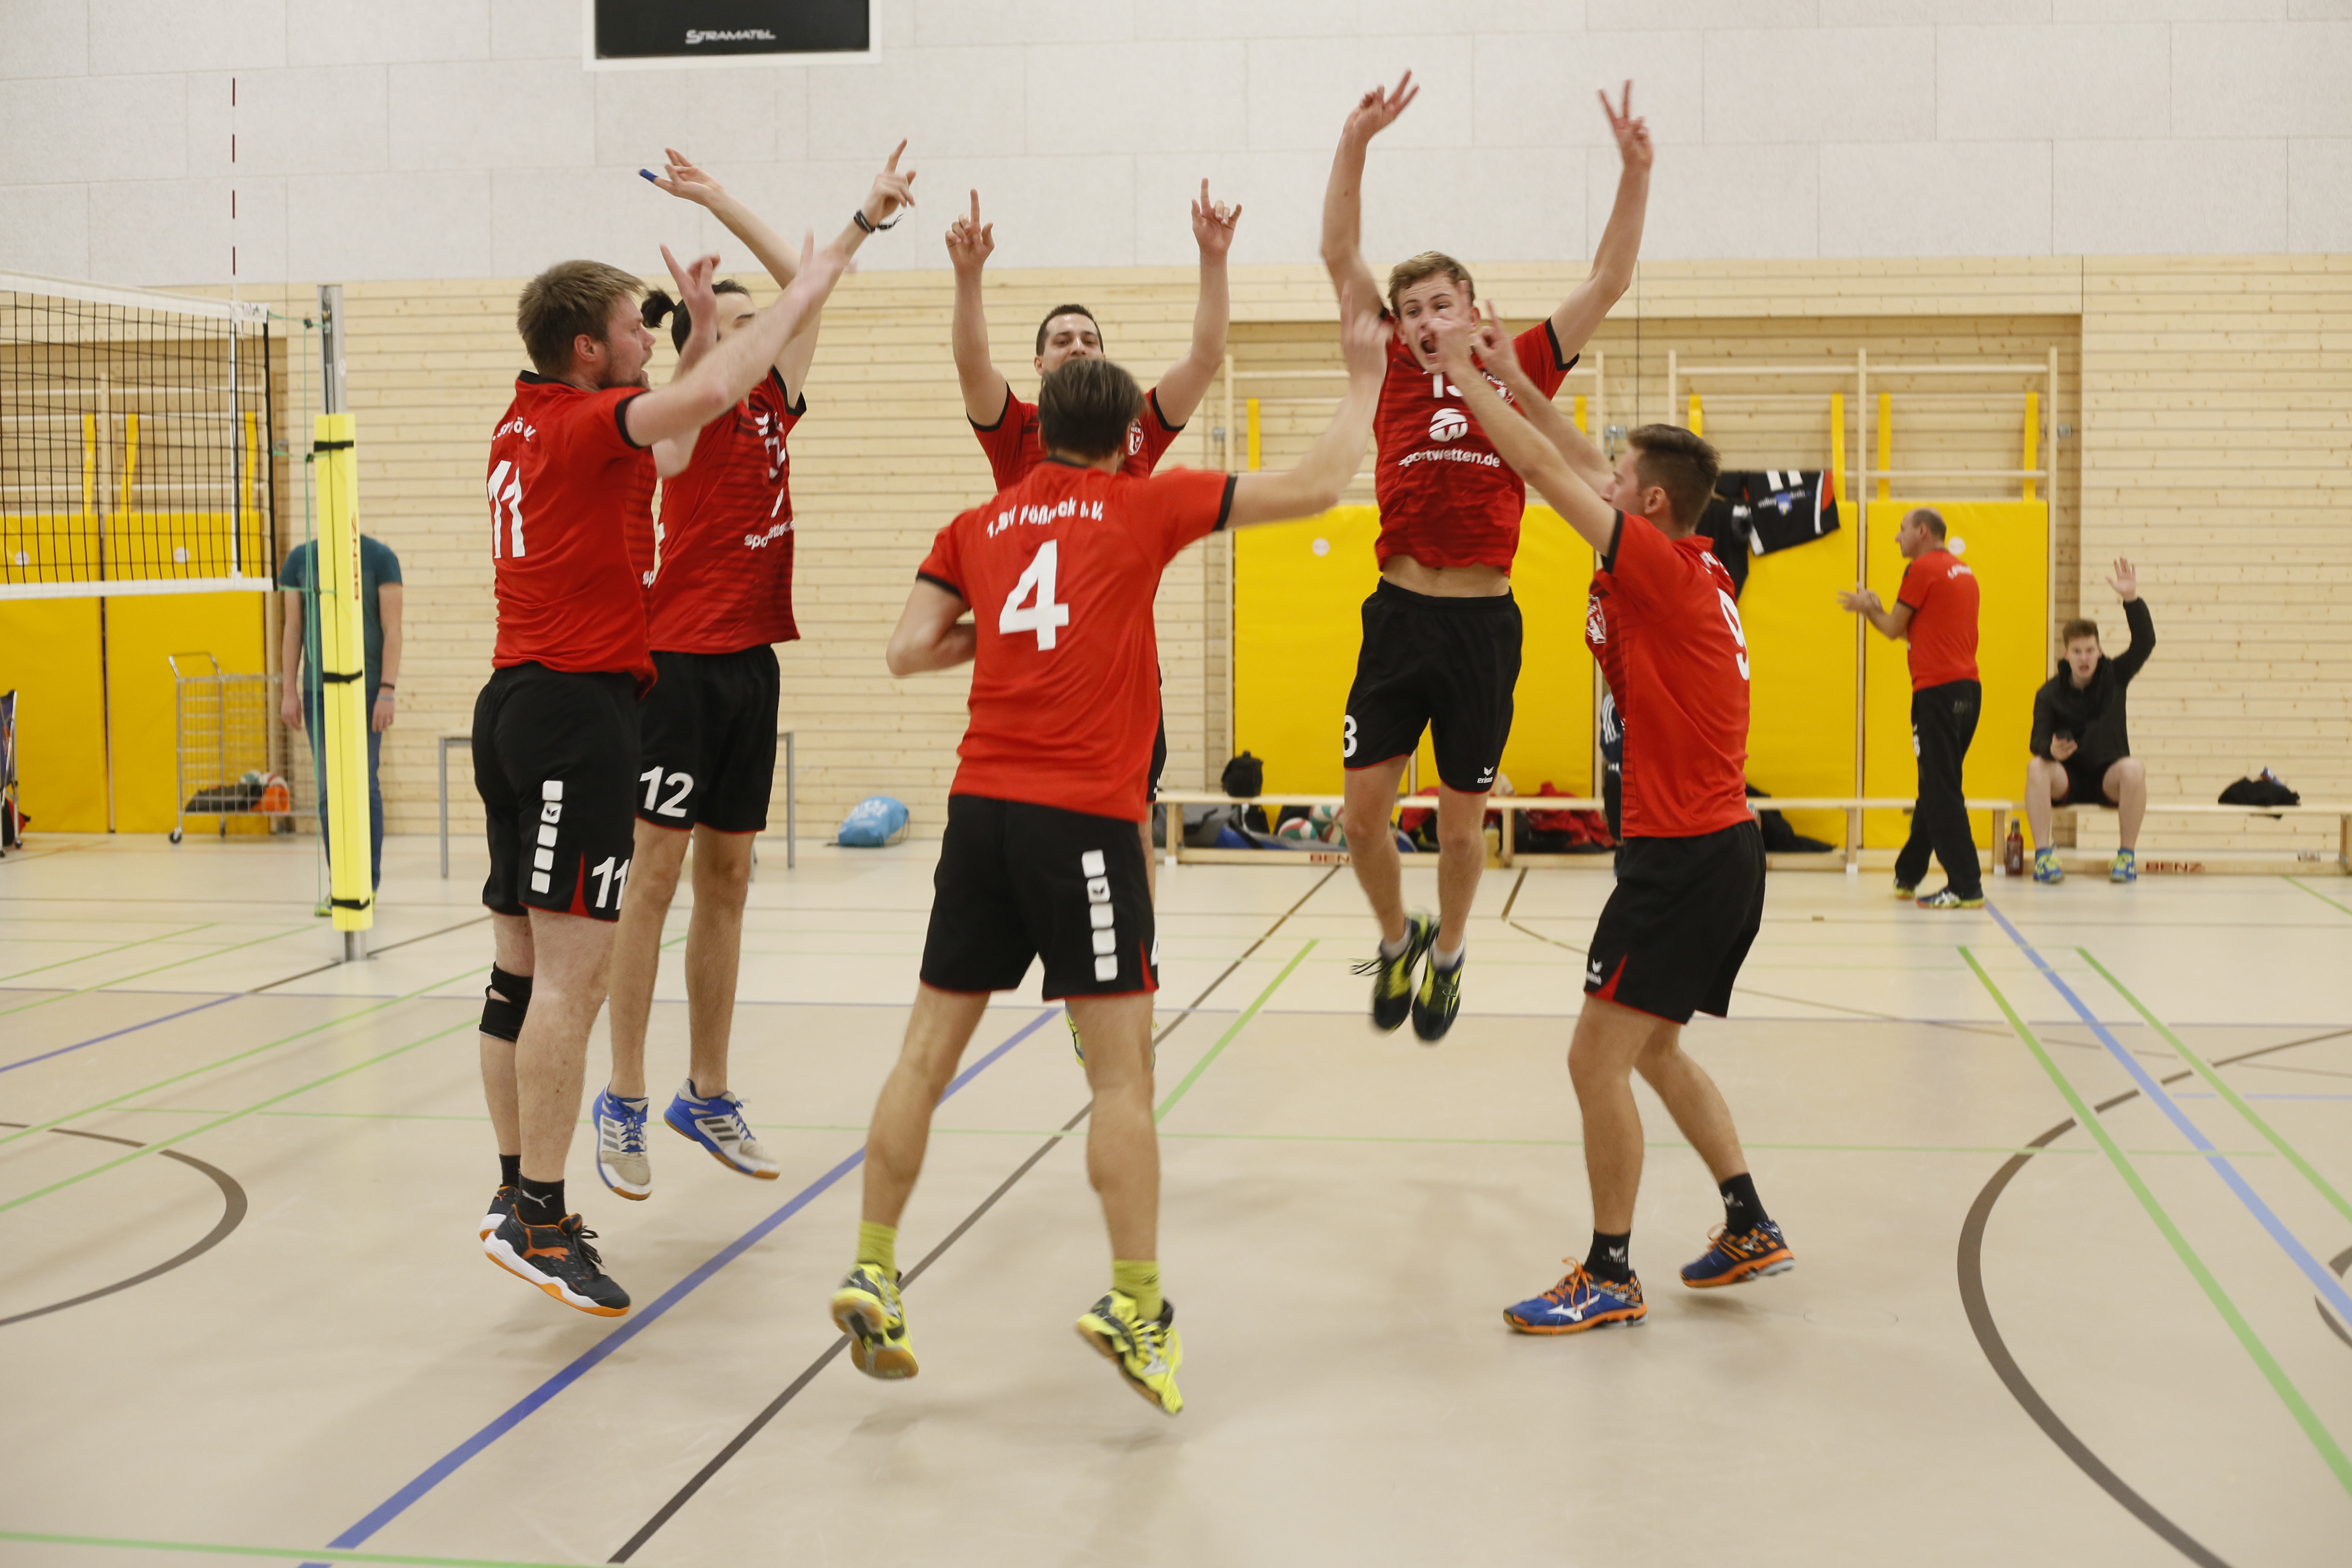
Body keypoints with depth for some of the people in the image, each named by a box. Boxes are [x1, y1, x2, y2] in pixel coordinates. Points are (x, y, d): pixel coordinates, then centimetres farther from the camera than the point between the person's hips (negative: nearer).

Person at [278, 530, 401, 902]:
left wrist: (388, 690, -12)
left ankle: (368, 884, 5)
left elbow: (392, 629, -4)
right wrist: (289, 691, 6)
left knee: (364, 785, -3)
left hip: (365, 689, -3)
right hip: (317, 690, 3)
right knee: (327, 788, 4)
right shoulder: (301, 558, 8)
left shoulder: (379, 557, -1)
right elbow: (293, 628, 11)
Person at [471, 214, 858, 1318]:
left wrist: (701, 316, 30)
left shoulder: (527, 421, 17)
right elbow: (717, 391, -23)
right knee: (571, 972, -10)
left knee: (521, 969, 10)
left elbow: (663, 456, 31)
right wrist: (806, 288, -10)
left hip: (516, 701, 10)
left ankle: (518, 1194, 15)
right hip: (576, 702, -10)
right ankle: (536, 1217, -9)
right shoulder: (579, 422, -10)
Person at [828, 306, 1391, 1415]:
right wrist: (1364, 377, 19)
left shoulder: (978, 528, 14)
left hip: (981, 808, 5)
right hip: (1084, 816, -4)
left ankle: (872, 1274, 13)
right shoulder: (1144, 505, 4)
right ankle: (1136, 1305, -2)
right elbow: (1316, 486, 6)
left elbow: (907, 651, 7)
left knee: (928, 1052, 10)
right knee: (1121, 1072, -1)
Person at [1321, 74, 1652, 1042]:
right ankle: (1397, 941, 28)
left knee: (1461, 824, 9)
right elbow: (1340, 256, 3)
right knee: (1362, 815, 1)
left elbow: (1609, 280, 5)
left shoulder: (1519, 372, 5)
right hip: (1400, 615, 1)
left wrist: (1635, 171, -4)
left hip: (1485, 624, -1)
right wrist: (1355, 143, -5)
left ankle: (1448, 955, 33)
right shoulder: (1396, 376, 7)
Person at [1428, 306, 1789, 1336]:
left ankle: (1610, 1278, 4)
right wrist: (1510, 376, 18)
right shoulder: (1698, 574, 9)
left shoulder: (1663, 571, -16)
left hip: (1684, 855, -10)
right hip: (1719, 845, 10)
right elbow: (1579, 464, 18)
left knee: (1597, 1057, -5)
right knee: (1652, 1049, 20)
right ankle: (1750, 1225, 25)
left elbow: (1547, 468, -14)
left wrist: (1463, 372, -5)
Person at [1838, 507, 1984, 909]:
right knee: (1936, 788, 15)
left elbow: (1895, 629, -1)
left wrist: (1867, 608, 17)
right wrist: (1876, 609, 24)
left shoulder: (1923, 569, -7)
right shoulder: (1962, 570, 18)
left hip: (1938, 691, -9)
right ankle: (1907, 875, 26)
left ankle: (1967, 888, -10)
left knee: (1942, 793, -8)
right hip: (1968, 689, 9)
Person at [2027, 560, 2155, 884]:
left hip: (2108, 778, 0)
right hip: (2066, 778, 0)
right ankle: (2043, 855, -31)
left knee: (2133, 770, -33)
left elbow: (2145, 643, -15)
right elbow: (2038, 741, -9)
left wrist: (2132, 600, -30)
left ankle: (2127, 855, -21)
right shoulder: (2049, 694, -2)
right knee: (2036, 767, -32)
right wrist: (2051, 750, -35)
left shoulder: (2114, 676, 0)